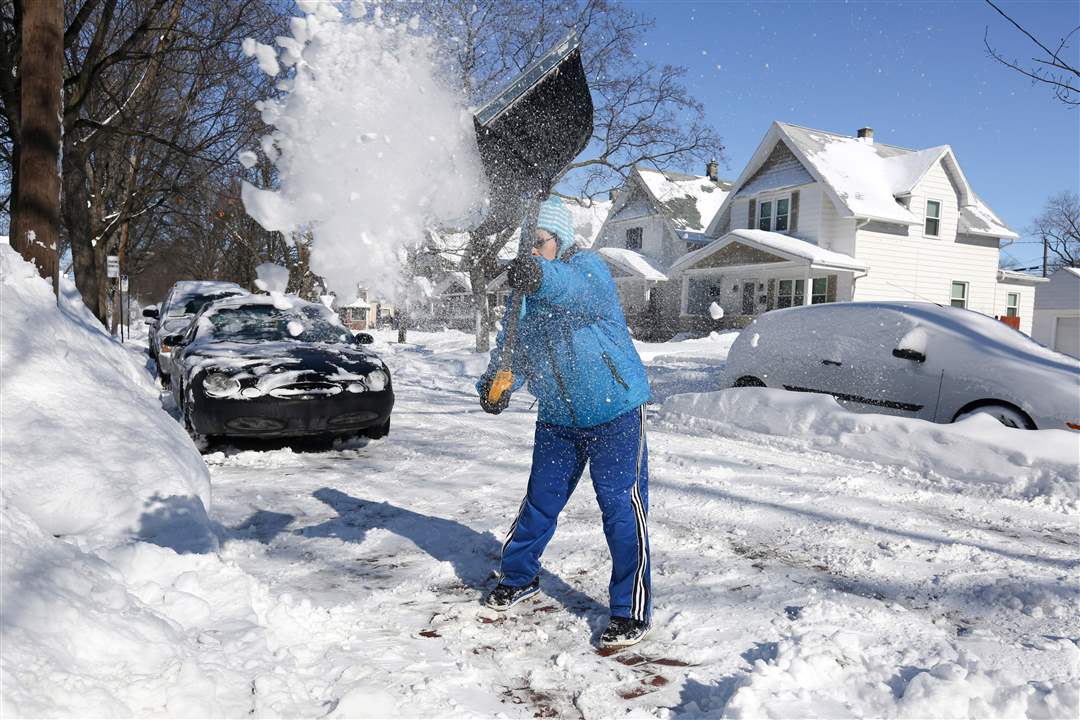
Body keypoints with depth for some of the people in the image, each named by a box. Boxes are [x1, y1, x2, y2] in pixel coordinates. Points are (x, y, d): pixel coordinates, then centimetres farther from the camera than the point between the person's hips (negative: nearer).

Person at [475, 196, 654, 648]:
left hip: (614, 412, -6)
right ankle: (518, 577, 38)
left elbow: (582, 289, -40)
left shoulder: (588, 267, -15)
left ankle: (632, 611, 5)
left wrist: (540, 277, -60)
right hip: (557, 419, 6)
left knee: (621, 506, -6)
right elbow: (512, 346, -1)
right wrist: (495, 383, -22)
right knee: (540, 501, 16)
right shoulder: (523, 291, 4)